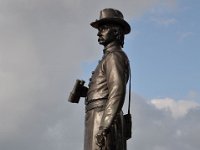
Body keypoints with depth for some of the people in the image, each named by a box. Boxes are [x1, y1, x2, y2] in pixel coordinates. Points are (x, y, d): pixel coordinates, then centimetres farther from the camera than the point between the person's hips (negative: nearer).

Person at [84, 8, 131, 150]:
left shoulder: (115, 56, -5)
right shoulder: (110, 59, 27)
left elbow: (117, 92, -18)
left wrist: (104, 126, -25)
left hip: (103, 120, -10)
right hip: (106, 122, 10)